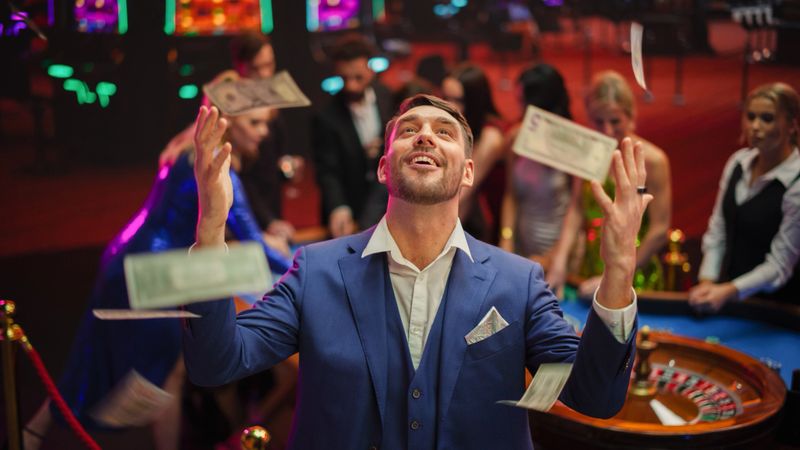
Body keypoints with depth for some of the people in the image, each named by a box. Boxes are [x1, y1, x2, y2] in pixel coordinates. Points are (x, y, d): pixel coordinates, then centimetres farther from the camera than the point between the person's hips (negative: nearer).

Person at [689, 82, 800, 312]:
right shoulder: (738, 162, -3)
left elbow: (779, 266, -19)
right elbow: (717, 229, 3)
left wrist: (728, 292, -28)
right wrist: (707, 281, -7)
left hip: (774, 304, -5)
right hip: (726, 290, 6)